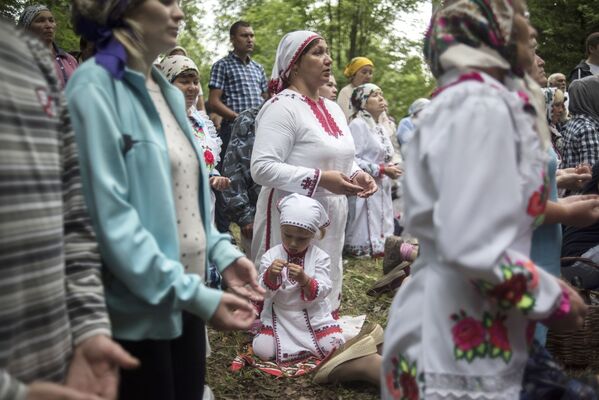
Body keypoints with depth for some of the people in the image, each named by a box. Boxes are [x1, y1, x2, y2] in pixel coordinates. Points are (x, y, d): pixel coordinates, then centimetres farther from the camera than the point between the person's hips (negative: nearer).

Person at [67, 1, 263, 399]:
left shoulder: (169, 93, 11)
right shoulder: (95, 86, -15)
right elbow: (109, 215, -22)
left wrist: (221, 251, 1)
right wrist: (193, 293, -22)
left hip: (185, 297, 8)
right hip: (137, 309, -7)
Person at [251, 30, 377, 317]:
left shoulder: (333, 109, 14)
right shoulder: (281, 107, -13)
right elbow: (262, 168, -22)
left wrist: (356, 174, 3)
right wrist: (320, 179, -24)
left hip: (331, 220, 8)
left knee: (325, 292, 16)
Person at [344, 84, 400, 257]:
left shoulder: (380, 128, 19)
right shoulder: (357, 124, -10)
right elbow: (353, 160, -21)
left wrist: (391, 169, 7)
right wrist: (382, 170, -17)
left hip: (382, 191, 9)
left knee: (382, 236, 11)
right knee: (367, 244, -9)